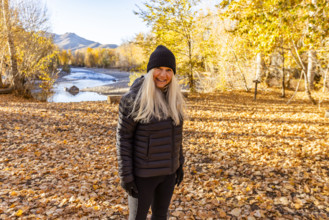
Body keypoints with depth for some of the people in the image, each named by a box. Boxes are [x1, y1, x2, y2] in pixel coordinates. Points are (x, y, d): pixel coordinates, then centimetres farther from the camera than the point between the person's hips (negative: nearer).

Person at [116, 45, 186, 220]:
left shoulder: (173, 97, -1)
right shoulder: (133, 98, -20)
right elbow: (123, 137, -15)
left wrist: (179, 163, 12)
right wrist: (125, 175, -14)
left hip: (167, 168, 6)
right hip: (143, 171, -6)